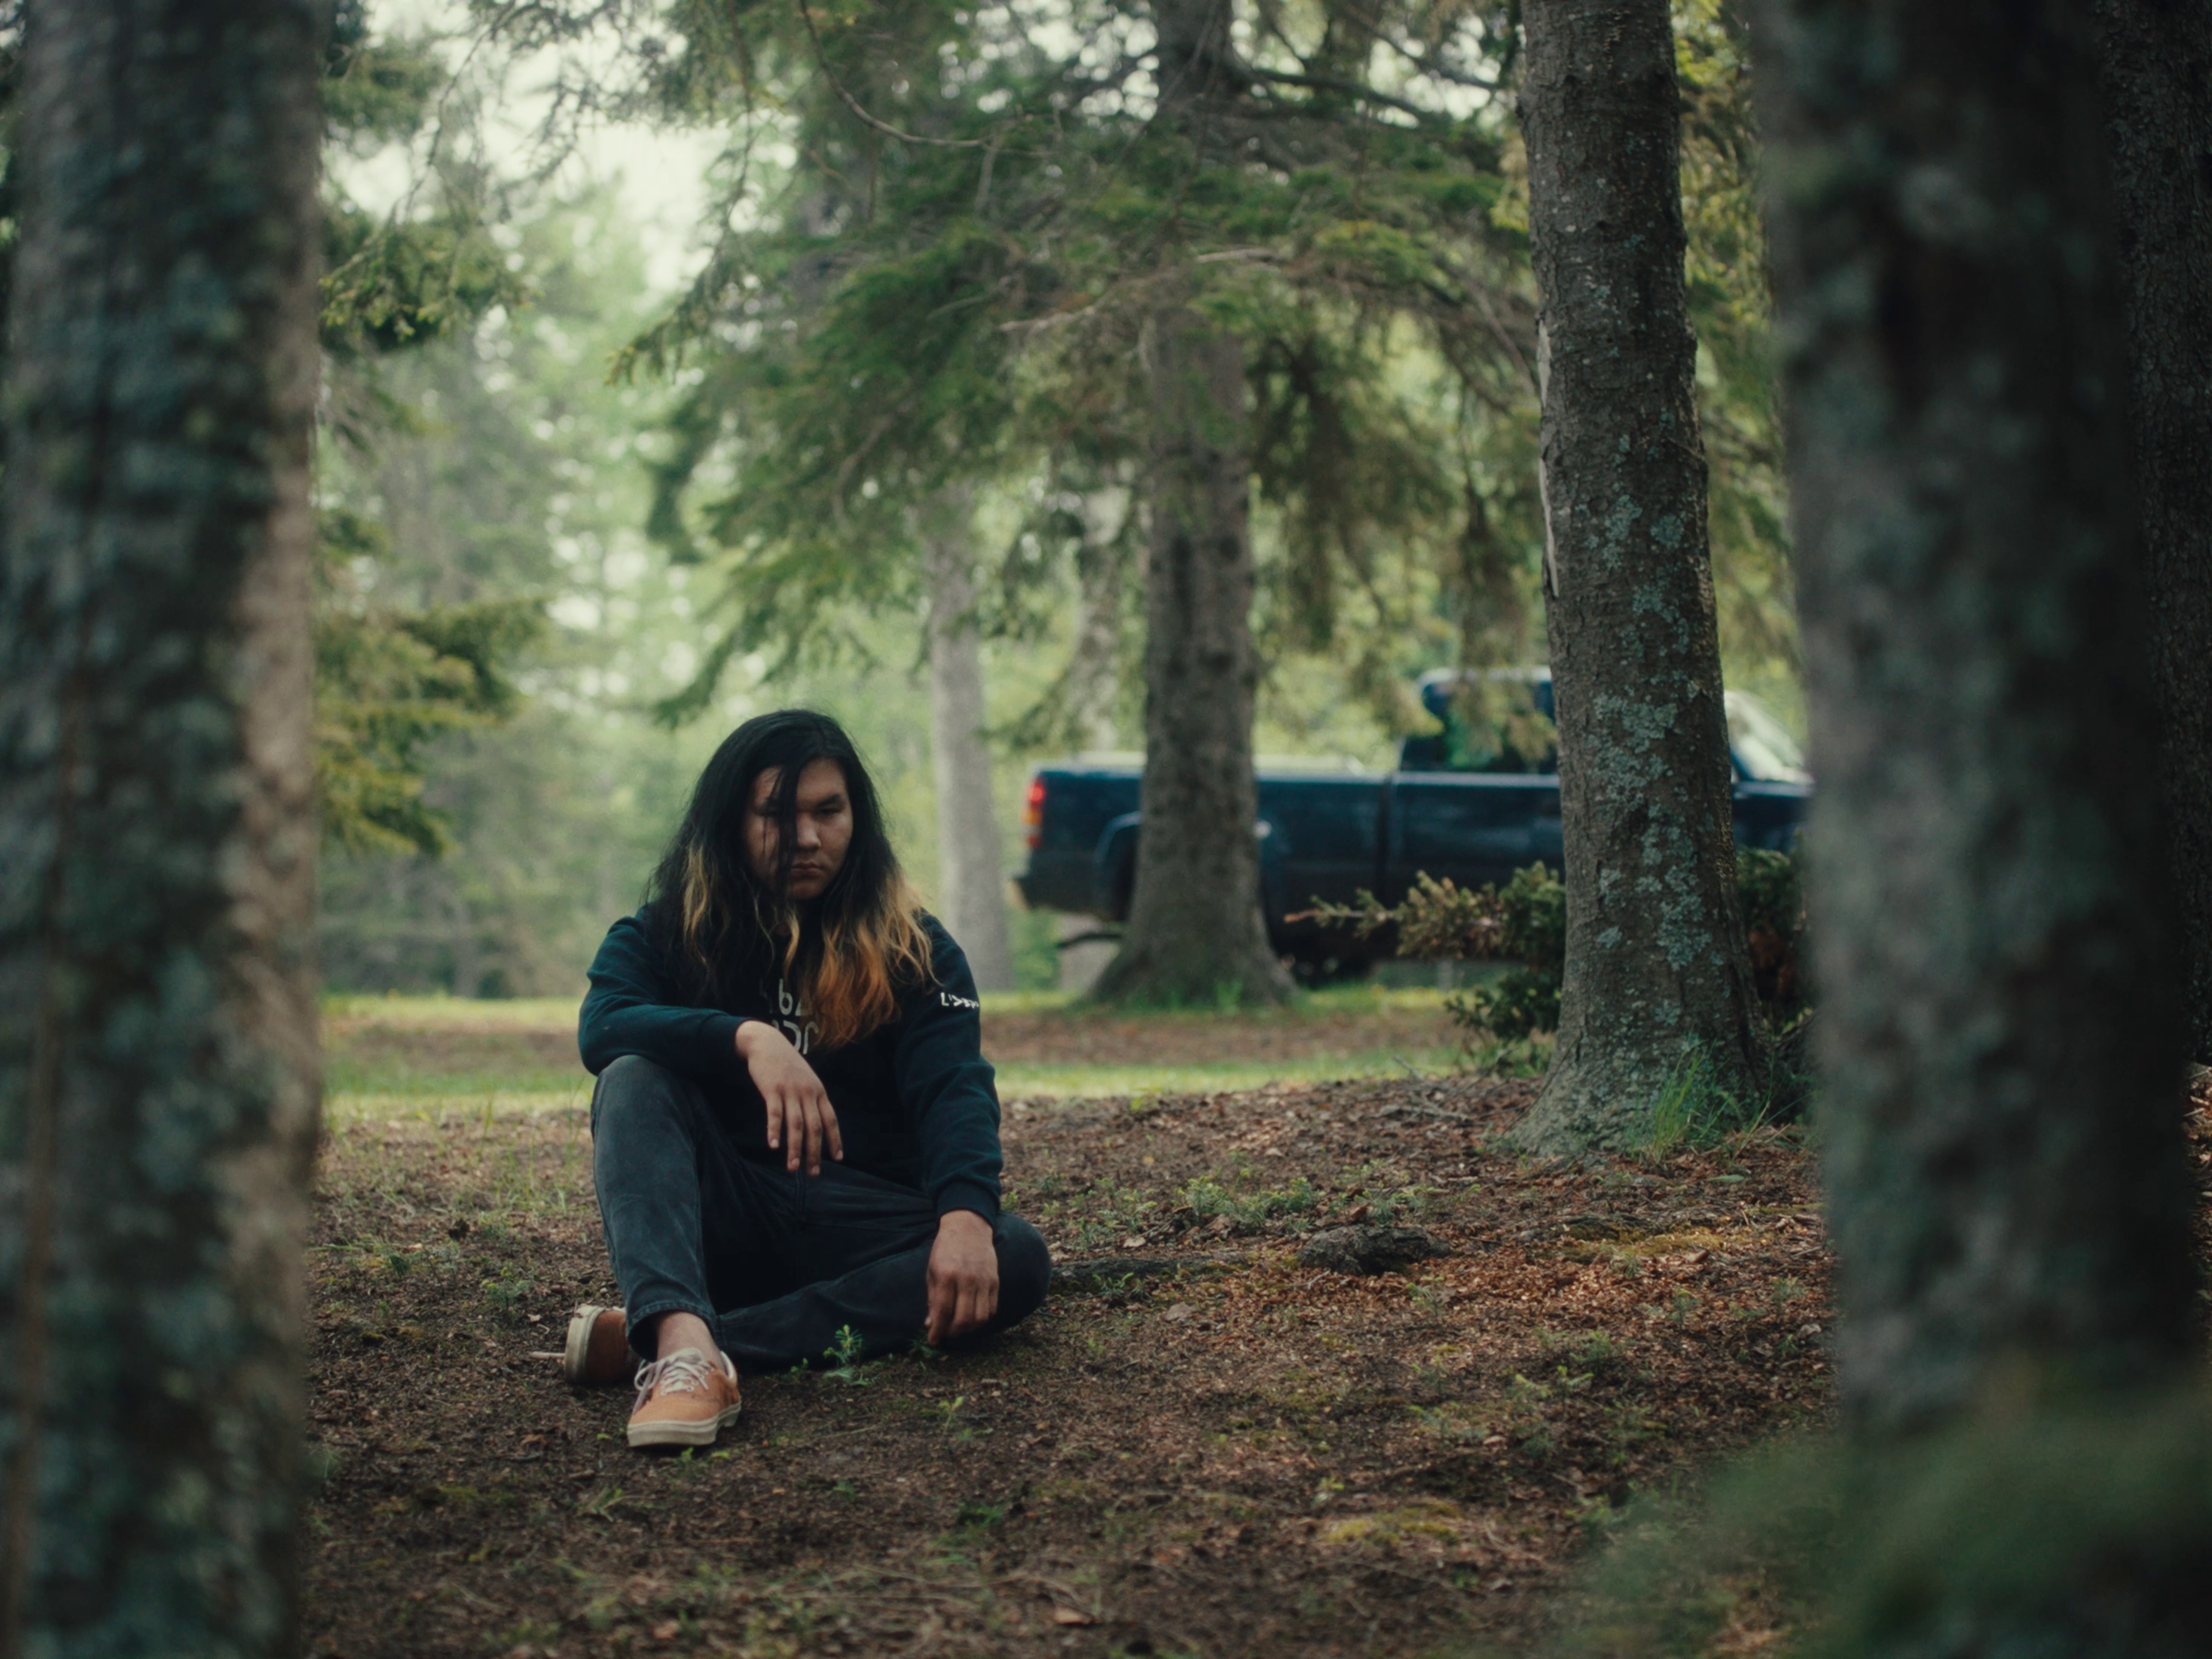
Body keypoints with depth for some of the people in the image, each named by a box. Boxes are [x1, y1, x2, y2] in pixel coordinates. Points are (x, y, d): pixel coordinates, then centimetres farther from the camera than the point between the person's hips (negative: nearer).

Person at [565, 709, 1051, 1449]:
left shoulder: (914, 951, 4)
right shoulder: (663, 934, 4)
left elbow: (954, 1089, -12)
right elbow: (602, 1028, -17)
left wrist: (966, 1214, -33)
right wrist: (747, 1038, -34)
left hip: (861, 1225, 1)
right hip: (715, 1223, 0)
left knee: (1016, 1258, -28)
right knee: (635, 1079, -24)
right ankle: (683, 1343, -51)